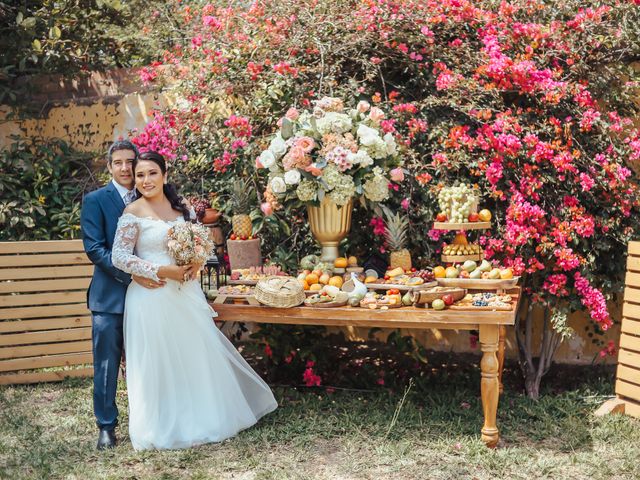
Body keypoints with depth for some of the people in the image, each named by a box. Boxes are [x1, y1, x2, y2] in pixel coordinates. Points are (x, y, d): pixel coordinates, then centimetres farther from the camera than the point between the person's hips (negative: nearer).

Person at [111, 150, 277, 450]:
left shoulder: (181, 207, 8)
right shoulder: (133, 212, -7)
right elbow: (119, 257, -12)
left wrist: (196, 264, -6)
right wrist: (162, 271, -18)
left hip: (186, 293, 5)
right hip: (152, 298, -5)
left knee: (198, 356, 11)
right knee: (159, 363, 2)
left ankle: (204, 418, 29)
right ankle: (163, 427, 18)